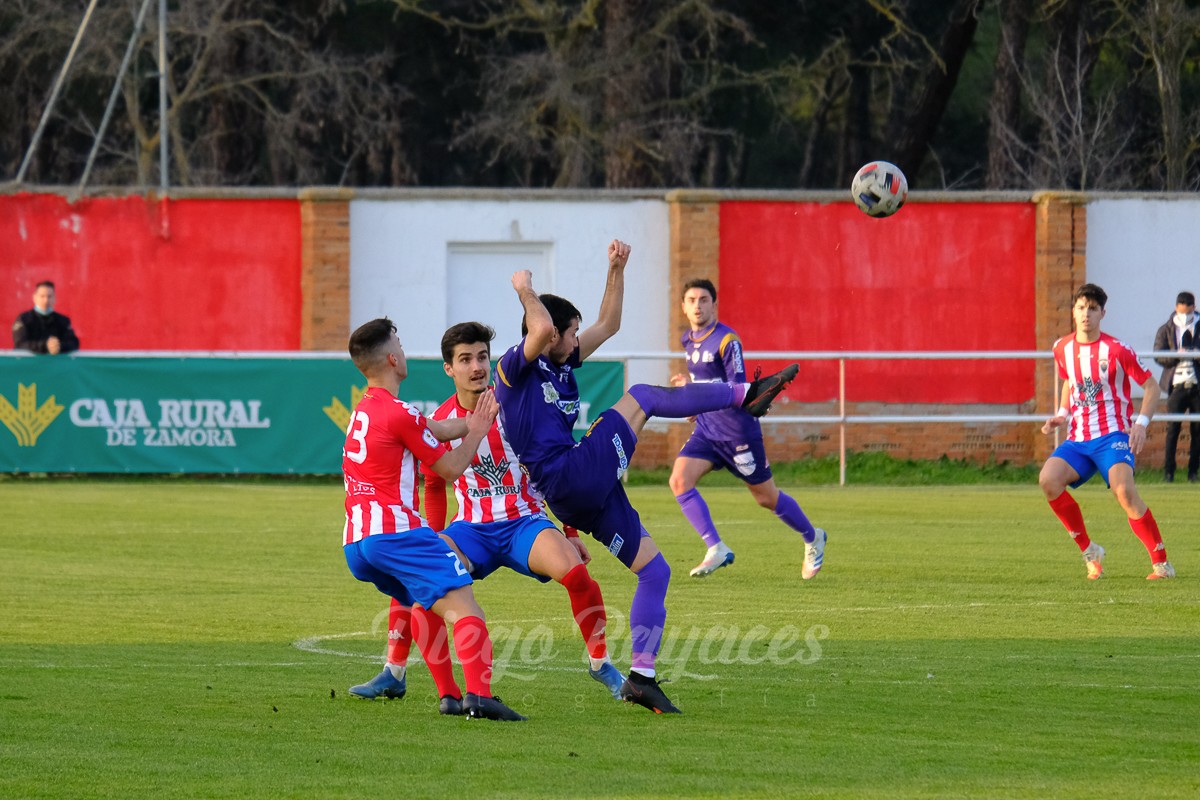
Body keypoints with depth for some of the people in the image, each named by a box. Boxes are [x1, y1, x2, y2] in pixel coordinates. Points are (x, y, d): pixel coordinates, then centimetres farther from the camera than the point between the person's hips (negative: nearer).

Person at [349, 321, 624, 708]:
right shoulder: (439, 423, 0)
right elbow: (434, 488, 16)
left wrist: (572, 532, 0)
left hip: (525, 521, -2)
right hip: (472, 529, 2)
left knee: (574, 570, -30)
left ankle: (601, 664, -8)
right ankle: (394, 674, -5)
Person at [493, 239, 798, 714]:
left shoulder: (562, 364, 21)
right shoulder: (515, 367, -5)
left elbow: (608, 324, 27)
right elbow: (542, 328, -27)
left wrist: (616, 269, 20)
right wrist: (524, 290, -11)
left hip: (588, 493, 10)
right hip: (571, 477, -10)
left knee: (655, 570, 8)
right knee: (640, 397, -4)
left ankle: (642, 676, 5)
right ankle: (747, 394, 1)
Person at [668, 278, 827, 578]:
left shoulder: (727, 340, -18)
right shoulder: (688, 340, 6)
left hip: (738, 431, -7)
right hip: (706, 428, 7)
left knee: (766, 497, 7)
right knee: (679, 480, -17)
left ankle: (812, 539, 32)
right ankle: (716, 550, -17)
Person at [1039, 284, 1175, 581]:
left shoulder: (1117, 350, -6)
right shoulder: (1063, 349, 8)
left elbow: (1151, 386, 2)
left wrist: (1141, 424, -12)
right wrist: (1063, 414, 10)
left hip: (1113, 435, -5)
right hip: (1078, 439, 5)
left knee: (1124, 490, -31)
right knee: (1048, 479, -23)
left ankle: (1161, 563, -19)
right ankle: (1089, 552, -7)